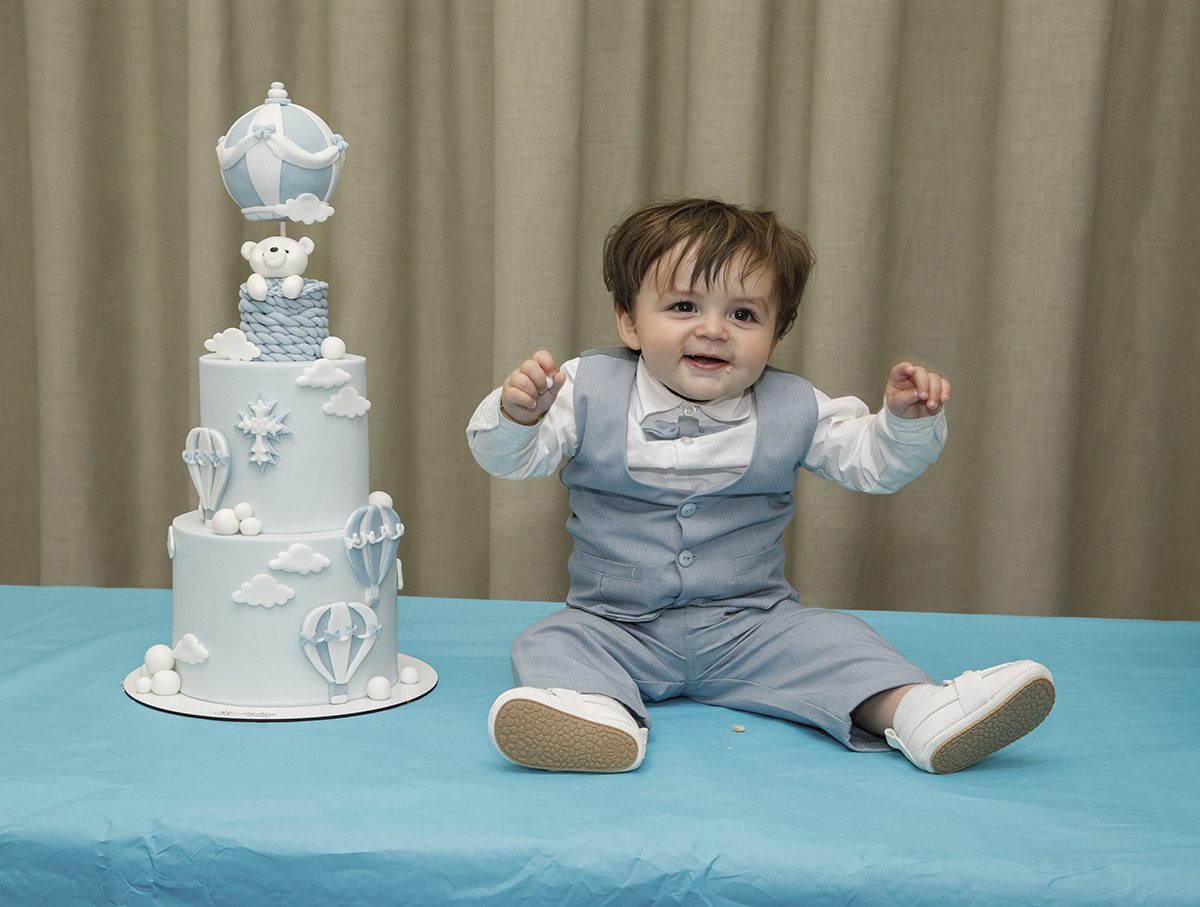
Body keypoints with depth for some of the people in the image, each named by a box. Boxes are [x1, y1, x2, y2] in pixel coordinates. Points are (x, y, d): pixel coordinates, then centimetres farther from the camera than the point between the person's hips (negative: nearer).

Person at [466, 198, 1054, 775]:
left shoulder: (793, 410, -2)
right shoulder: (588, 391, -7)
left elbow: (870, 462, 4)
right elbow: (510, 459, -10)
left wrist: (906, 420, -17)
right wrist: (516, 414, -33)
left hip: (750, 626, 1)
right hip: (618, 629, 0)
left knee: (828, 637, -20)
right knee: (550, 644, -25)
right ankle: (592, 709, -50)